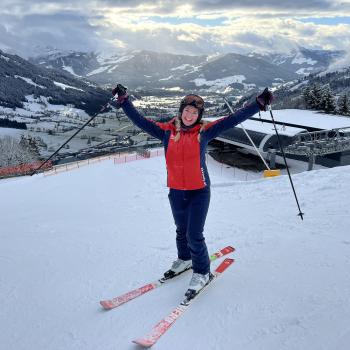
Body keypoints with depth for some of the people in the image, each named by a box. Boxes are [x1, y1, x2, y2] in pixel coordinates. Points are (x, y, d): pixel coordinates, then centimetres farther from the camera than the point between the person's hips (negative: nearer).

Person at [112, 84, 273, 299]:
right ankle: (184, 260, 48)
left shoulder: (204, 131, -6)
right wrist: (124, 101, -2)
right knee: (182, 231, 22)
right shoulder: (167, 131, -2)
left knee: (195, 235, -4)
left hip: (199, 191, -3)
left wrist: (259, 104, -10)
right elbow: (141, 121, 1)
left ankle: (202, 273, 20)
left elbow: (233, 120, -7)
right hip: (176, 192, 3)